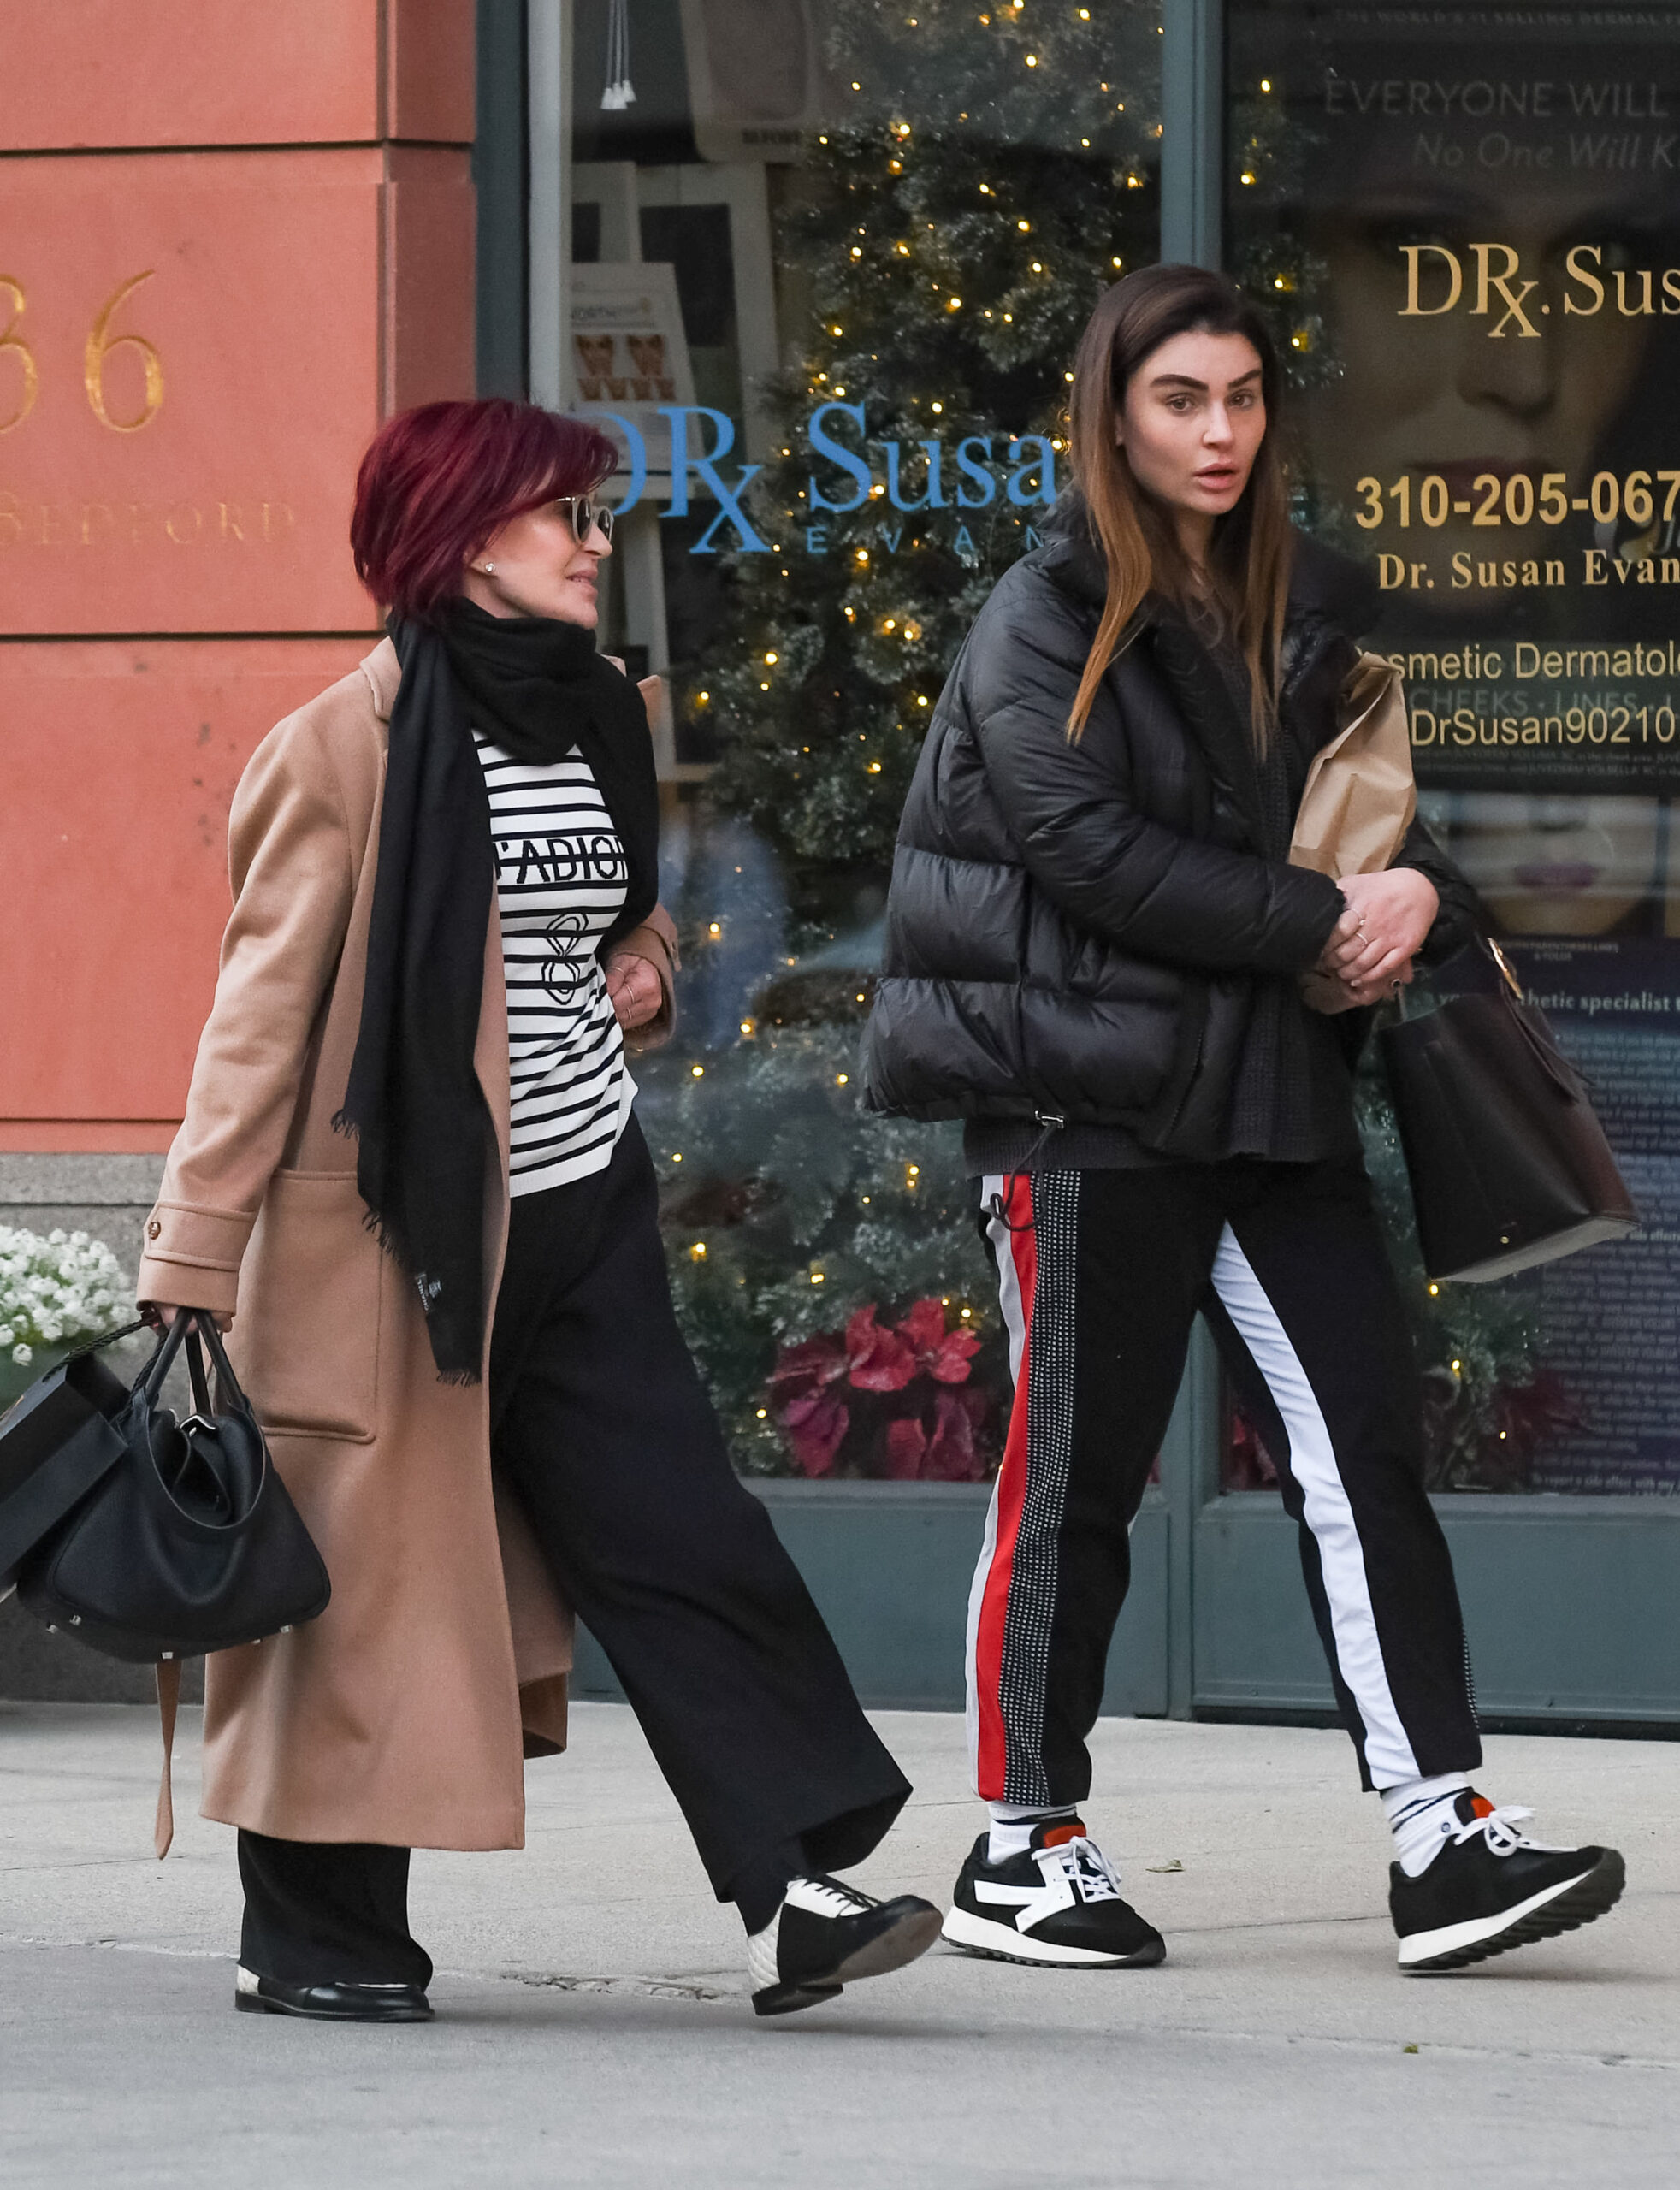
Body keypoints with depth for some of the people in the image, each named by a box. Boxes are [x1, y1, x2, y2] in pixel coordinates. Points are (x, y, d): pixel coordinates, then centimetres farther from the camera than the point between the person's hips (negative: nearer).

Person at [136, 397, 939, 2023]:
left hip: (583, 1226, 7)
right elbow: (265, 1010, -10)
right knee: (362, 1582, 2)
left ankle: (793, 1888, -6)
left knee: (683, 1538, -3)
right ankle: (311, 1936, 15)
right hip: (401, 1229, -7)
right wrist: (192, 1262, -13)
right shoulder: (351, 746, -11)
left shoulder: (596, 723, 12)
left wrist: (638, 963, 7)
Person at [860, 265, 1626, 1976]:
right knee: (1073, 1478, 1)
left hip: (1268, 1095, 5)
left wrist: (1416, 892, -3)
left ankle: (1442, 1836, -8)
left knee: (1363, 1451, -4)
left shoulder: (1303, 609, 13)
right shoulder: (1045, 618, -4)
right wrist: (1314, 924, -15)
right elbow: (1095, 851, -14)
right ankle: (1022, 1848, 12)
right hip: (1084, 1098, -5)